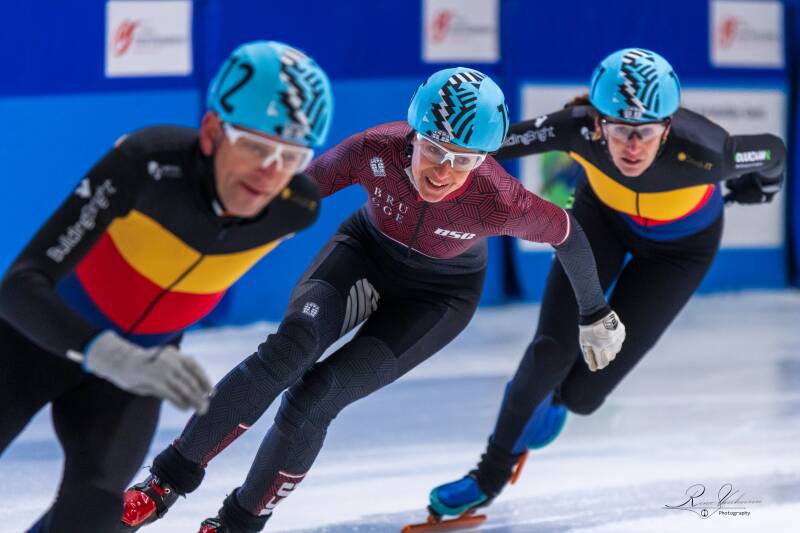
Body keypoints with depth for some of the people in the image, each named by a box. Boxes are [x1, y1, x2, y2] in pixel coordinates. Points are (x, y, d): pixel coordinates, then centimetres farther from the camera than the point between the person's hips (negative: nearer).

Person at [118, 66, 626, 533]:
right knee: (289, 347, -27)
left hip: (439, 295, -1)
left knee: (317, 396, -19)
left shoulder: (498, 202, -35)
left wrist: (595, 315, 1)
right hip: (367, 251, 1)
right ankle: (170, 479, -16)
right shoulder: (376, 150, -30)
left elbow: (568, 234, -15)